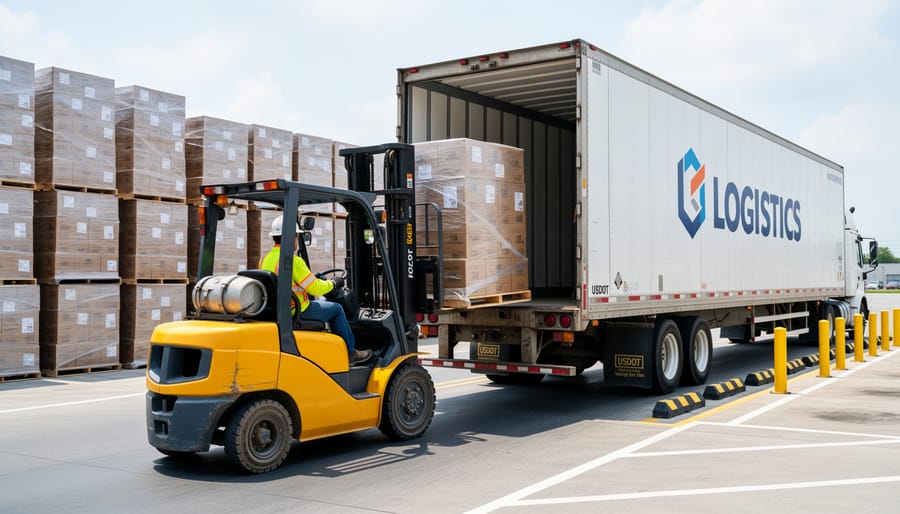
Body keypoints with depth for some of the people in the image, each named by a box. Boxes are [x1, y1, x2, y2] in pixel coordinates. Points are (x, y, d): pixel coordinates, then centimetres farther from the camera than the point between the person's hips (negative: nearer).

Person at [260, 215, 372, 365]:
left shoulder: (265, 259, 5)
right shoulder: (293, 260, -21)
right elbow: (316, 289, -18)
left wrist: (312, 277, 24)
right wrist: (333, 283, 2)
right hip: (297, 312, -9)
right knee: (336, 309, 11)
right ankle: (350, 353, 20)